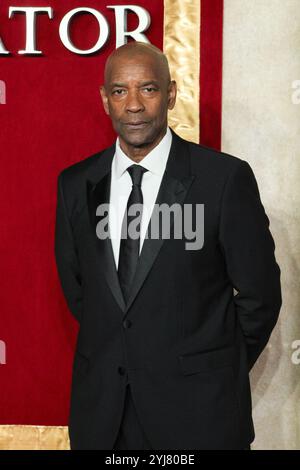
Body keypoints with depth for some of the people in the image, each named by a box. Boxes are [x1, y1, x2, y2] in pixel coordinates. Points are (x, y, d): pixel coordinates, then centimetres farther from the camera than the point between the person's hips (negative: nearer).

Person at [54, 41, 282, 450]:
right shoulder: (75, 184, 2)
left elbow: (260, 293, -4)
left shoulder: (226, 178, -11)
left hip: (198, 405, -3)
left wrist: (221, 371, 4)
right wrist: (110, 355, 10)